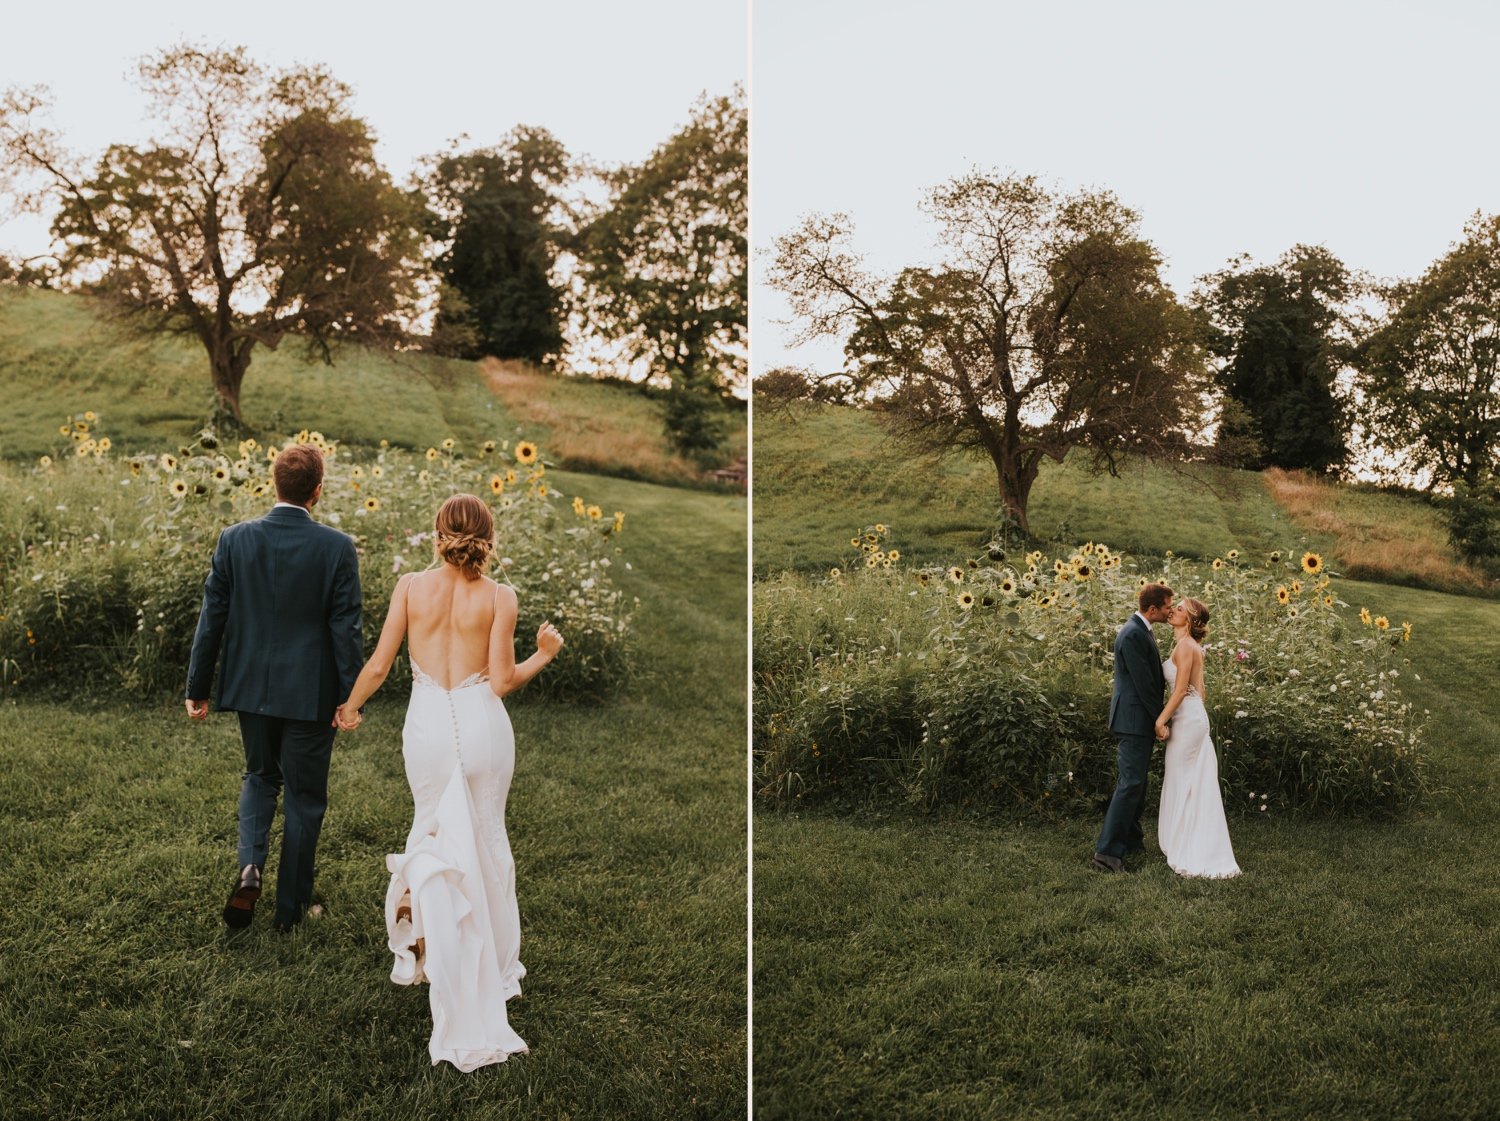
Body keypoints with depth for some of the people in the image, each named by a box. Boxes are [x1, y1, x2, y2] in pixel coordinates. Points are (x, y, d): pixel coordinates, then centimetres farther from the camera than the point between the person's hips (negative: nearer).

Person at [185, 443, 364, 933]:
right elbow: (345, 627, -11)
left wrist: (198, 687, 7)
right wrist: (350, 697, -4)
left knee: (260, 775, 25)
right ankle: (290, 907, 20)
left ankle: (250, 866, 3)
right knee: (304, 796, 12)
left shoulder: (234, 540, -5)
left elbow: (212, 618, -1)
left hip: (250, 687, 3)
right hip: (310, 692, -3)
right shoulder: (337, 547, -13)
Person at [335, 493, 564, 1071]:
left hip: (427, 722, 1)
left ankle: (438, 955, 21)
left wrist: (349, 707, 15)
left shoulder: (410, 586, -4)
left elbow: (378, 665, -3)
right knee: (486, 839, 14)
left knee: (436, 833, 19)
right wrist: (543, 654, 7)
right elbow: (502, 680, -10)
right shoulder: (499, 596, -9)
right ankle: (493, 965, 25)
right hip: (481, 723, -1)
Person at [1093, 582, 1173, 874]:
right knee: (1131, 783, -12)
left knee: (1136, 782, 17)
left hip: (1140, 719, 11)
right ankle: (1106, 852, -13)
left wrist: (1170, 681, 4)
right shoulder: (1133, 635, -20)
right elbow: (1142, 683, -20)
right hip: (1134, 720, -11)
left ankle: (1131, 841, 27)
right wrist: (1160, 718, -13)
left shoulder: (1142, 630, 13)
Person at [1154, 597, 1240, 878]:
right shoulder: (1191, 645, 13)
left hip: (1187, 718, -9)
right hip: (1194, 716, 9)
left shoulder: (1185, 646, -15)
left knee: (1182, 782, -2)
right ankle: (1202, 850, 19)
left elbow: (1181, 689, -19)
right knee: (1197, 784, 12)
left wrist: (1161, 720, -17)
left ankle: (1186, 852, 5)